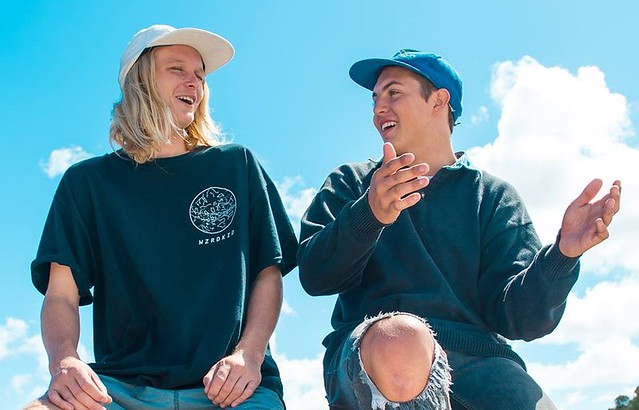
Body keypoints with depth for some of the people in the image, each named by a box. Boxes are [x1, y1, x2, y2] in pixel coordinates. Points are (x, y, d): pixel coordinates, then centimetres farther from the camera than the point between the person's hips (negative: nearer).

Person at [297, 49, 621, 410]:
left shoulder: (492, 195, 17)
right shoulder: (351, 184, 19)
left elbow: (516, 314, 5)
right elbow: (314, 274, 1)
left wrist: (562, 253, -15)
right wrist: (369, 214, -18)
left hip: (477, 355, -1)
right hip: (370, 354, 1)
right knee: (400, 339, -36)